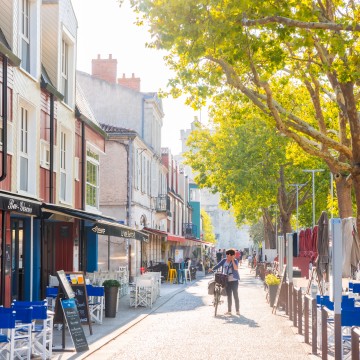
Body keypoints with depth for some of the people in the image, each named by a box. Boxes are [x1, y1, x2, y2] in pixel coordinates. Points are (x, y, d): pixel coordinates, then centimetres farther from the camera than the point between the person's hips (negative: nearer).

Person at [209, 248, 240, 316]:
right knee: (229, 296, 10)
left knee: (235, 295, -3)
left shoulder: (235, 261, -6)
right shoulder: (224, 260, 6)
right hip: (227, 281, 5)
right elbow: (218, 265, 0)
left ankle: (237, 311, 2)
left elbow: (236, 268, -22)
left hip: (234, 280, -5)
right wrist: (212, 269, -15)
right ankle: (229, 311, 15)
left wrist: (232, 260, -23)